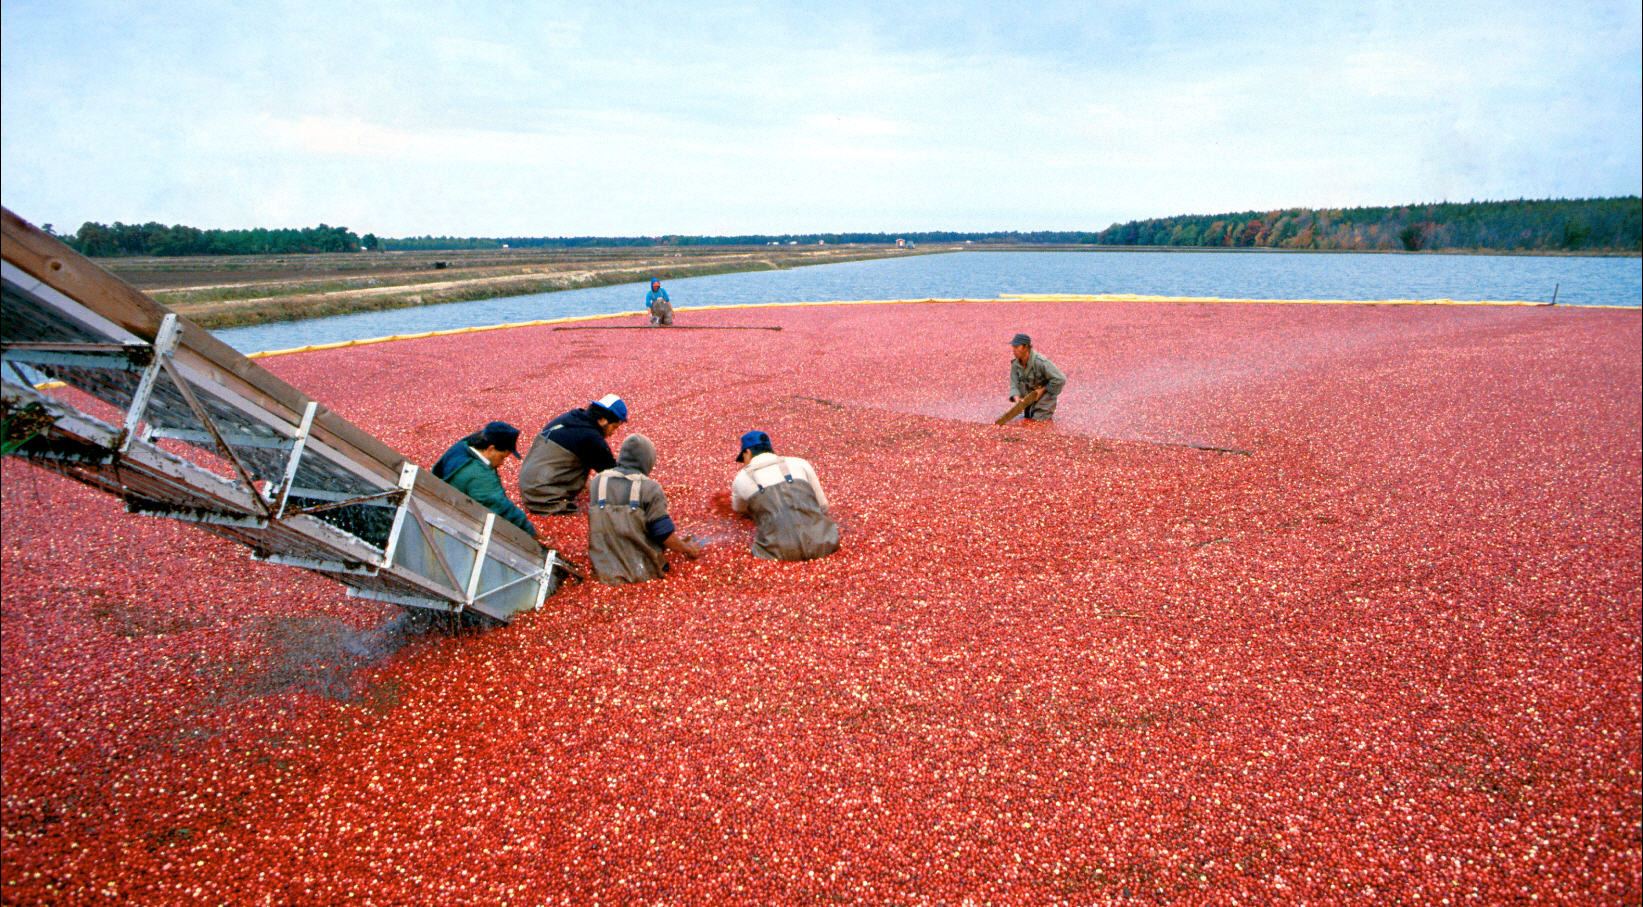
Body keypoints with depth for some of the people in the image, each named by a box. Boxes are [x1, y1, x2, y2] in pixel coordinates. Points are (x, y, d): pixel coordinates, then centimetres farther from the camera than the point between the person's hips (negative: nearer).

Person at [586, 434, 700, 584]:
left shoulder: (596, 482, 5)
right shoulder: (650, 488, -9)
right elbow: (665, 536, -9)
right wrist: (688, 549, 11)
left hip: (605, 572, 4)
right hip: (642, 573, -4)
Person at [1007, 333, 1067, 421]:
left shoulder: (1040, 362, -29)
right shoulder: (1015, 364, -9)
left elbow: (1060, 380, -26)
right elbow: (1014, 386, -9)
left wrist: (1042, 390, -21)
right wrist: (1017, 399, -30)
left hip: (1044, 402, -6)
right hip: (1030, 401, 6)